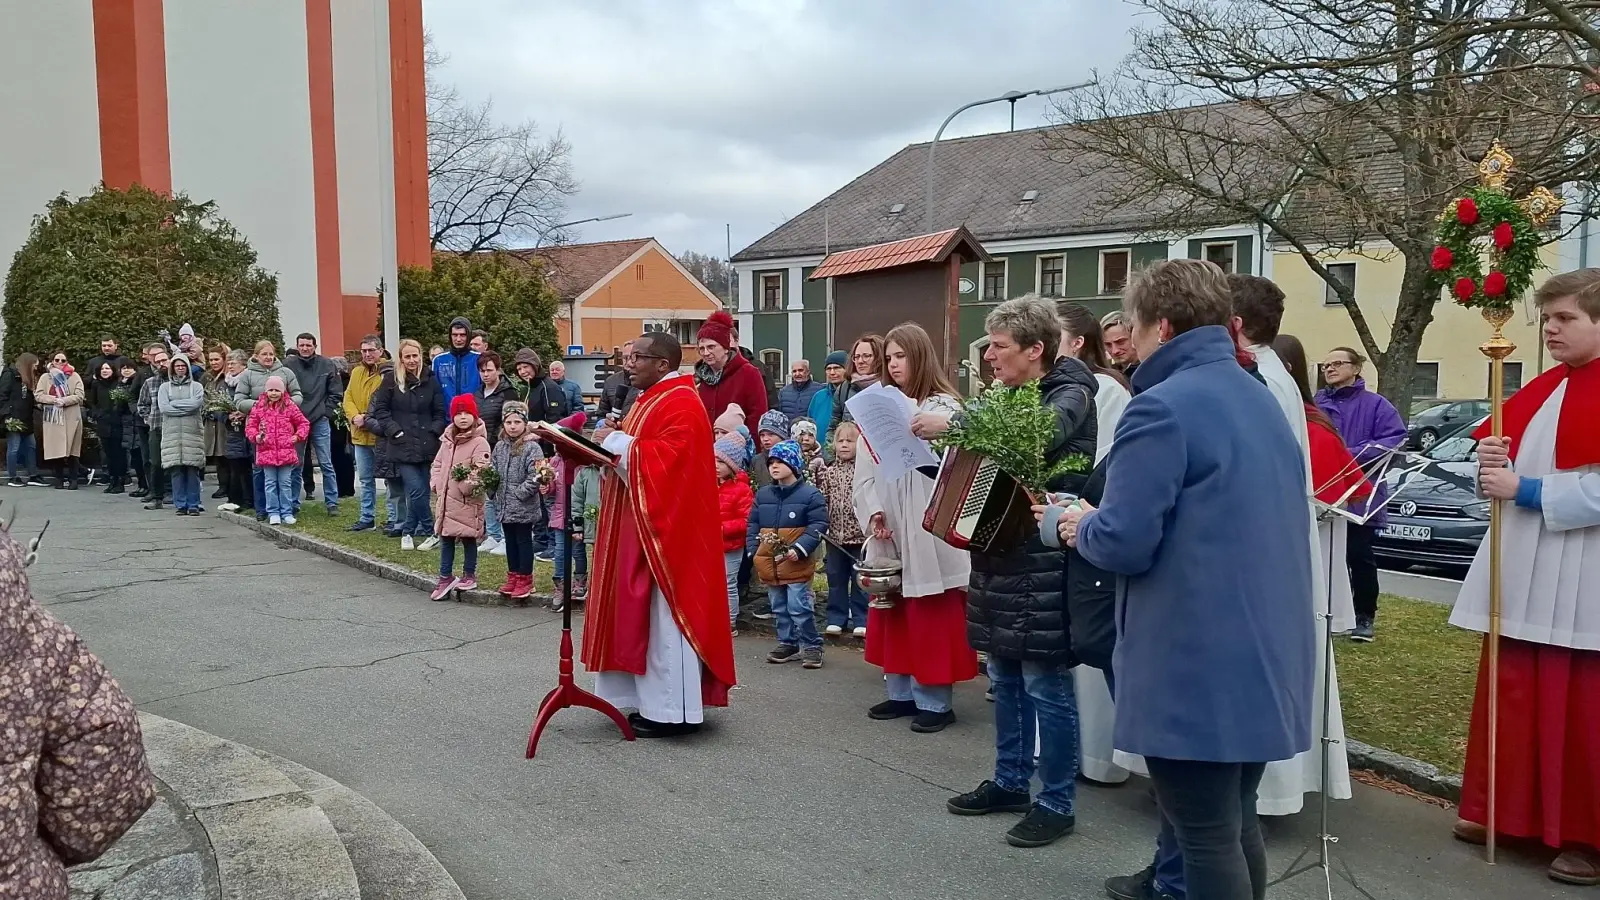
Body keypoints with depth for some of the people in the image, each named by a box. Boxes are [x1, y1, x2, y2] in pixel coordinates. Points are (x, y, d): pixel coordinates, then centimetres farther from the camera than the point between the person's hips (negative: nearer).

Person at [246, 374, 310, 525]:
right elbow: (250, 426, 7)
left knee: (286, 483, 5)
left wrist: (297, 436, -1)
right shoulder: (258, 407, 4)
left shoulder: (290, 406, 3)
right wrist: (255, 436, -10)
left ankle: (287, 513, 11)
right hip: (266, 452, 0)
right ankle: (273, 513, 11)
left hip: (286, 452, 0)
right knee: (270, 483, 5)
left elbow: (304, 423, 10)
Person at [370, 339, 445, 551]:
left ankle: (407, 533, 20)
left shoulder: (431, 380, 8)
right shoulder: (391, 379, 2)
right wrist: (395, 431, -6)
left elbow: (440, 412, 12)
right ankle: (432, 533, 0)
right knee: (417, 491, -11)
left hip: (425, 445, 3)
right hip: (402, 446, -3)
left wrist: (434, 431, -3)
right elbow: (380, 409, 3)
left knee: (417, 492, 5)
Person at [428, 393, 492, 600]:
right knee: (446, 539, 13)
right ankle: (445, 577, 21)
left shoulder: (479, 442, -12)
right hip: (445, 498, 7)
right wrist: (437, 484, 4)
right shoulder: (447, 440, 11)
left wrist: (466, 486, -25)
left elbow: (480, 470, -19)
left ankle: (469, 575, 18)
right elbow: (437, 464, 16)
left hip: (467, 500, -7)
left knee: (468, 538, 5)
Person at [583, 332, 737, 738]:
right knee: (643, 614, 12)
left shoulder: (680, 404, -15)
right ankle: (655, 703, 20)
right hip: (640, 525, 11)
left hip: (666, 527, -11)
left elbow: (670, 458, -26)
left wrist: (616, 442, -20)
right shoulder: (650, 400, 17)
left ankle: (673, 711, 2)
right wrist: (612, 445, 4)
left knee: (664, 615, -6)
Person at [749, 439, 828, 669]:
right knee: (779, 608, 13)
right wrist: (754, 551, 5)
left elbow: (818, 526, -11)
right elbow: (753, 525, 15)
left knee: (799, 607, -7)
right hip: (769, 563, 6)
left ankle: (811, 646, 5)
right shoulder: (762, 495, 9)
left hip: (797, 564, -6)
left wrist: (799, 549, -19)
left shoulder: (810, 494, -7)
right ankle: (788, 643, 25)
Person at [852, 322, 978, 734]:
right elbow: (865, 471, 7)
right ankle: (900, 692, 24)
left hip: (928, 533, -6)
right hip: (887, 533, 6)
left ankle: (935, 701, 10)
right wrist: (873, 513, -7)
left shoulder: (945, 408, -5)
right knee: (892, 615, 13)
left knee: (931, 618, 0)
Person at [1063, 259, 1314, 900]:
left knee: (1206, 839, 2)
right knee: (1236, 825, 21)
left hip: (1196, 669, -9)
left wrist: (1081, 526, 0)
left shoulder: (1161, 408, -17)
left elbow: (1124, 542, -22)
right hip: (1264, 659, 9)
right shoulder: (1262, 402, 13)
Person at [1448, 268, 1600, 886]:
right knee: (1513, 698, 13)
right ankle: (1506, 812, 25)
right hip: (1520, 572, 7)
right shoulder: (1538, 393, 13)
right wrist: (1494, 466, -3)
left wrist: (1525, 491, -16)